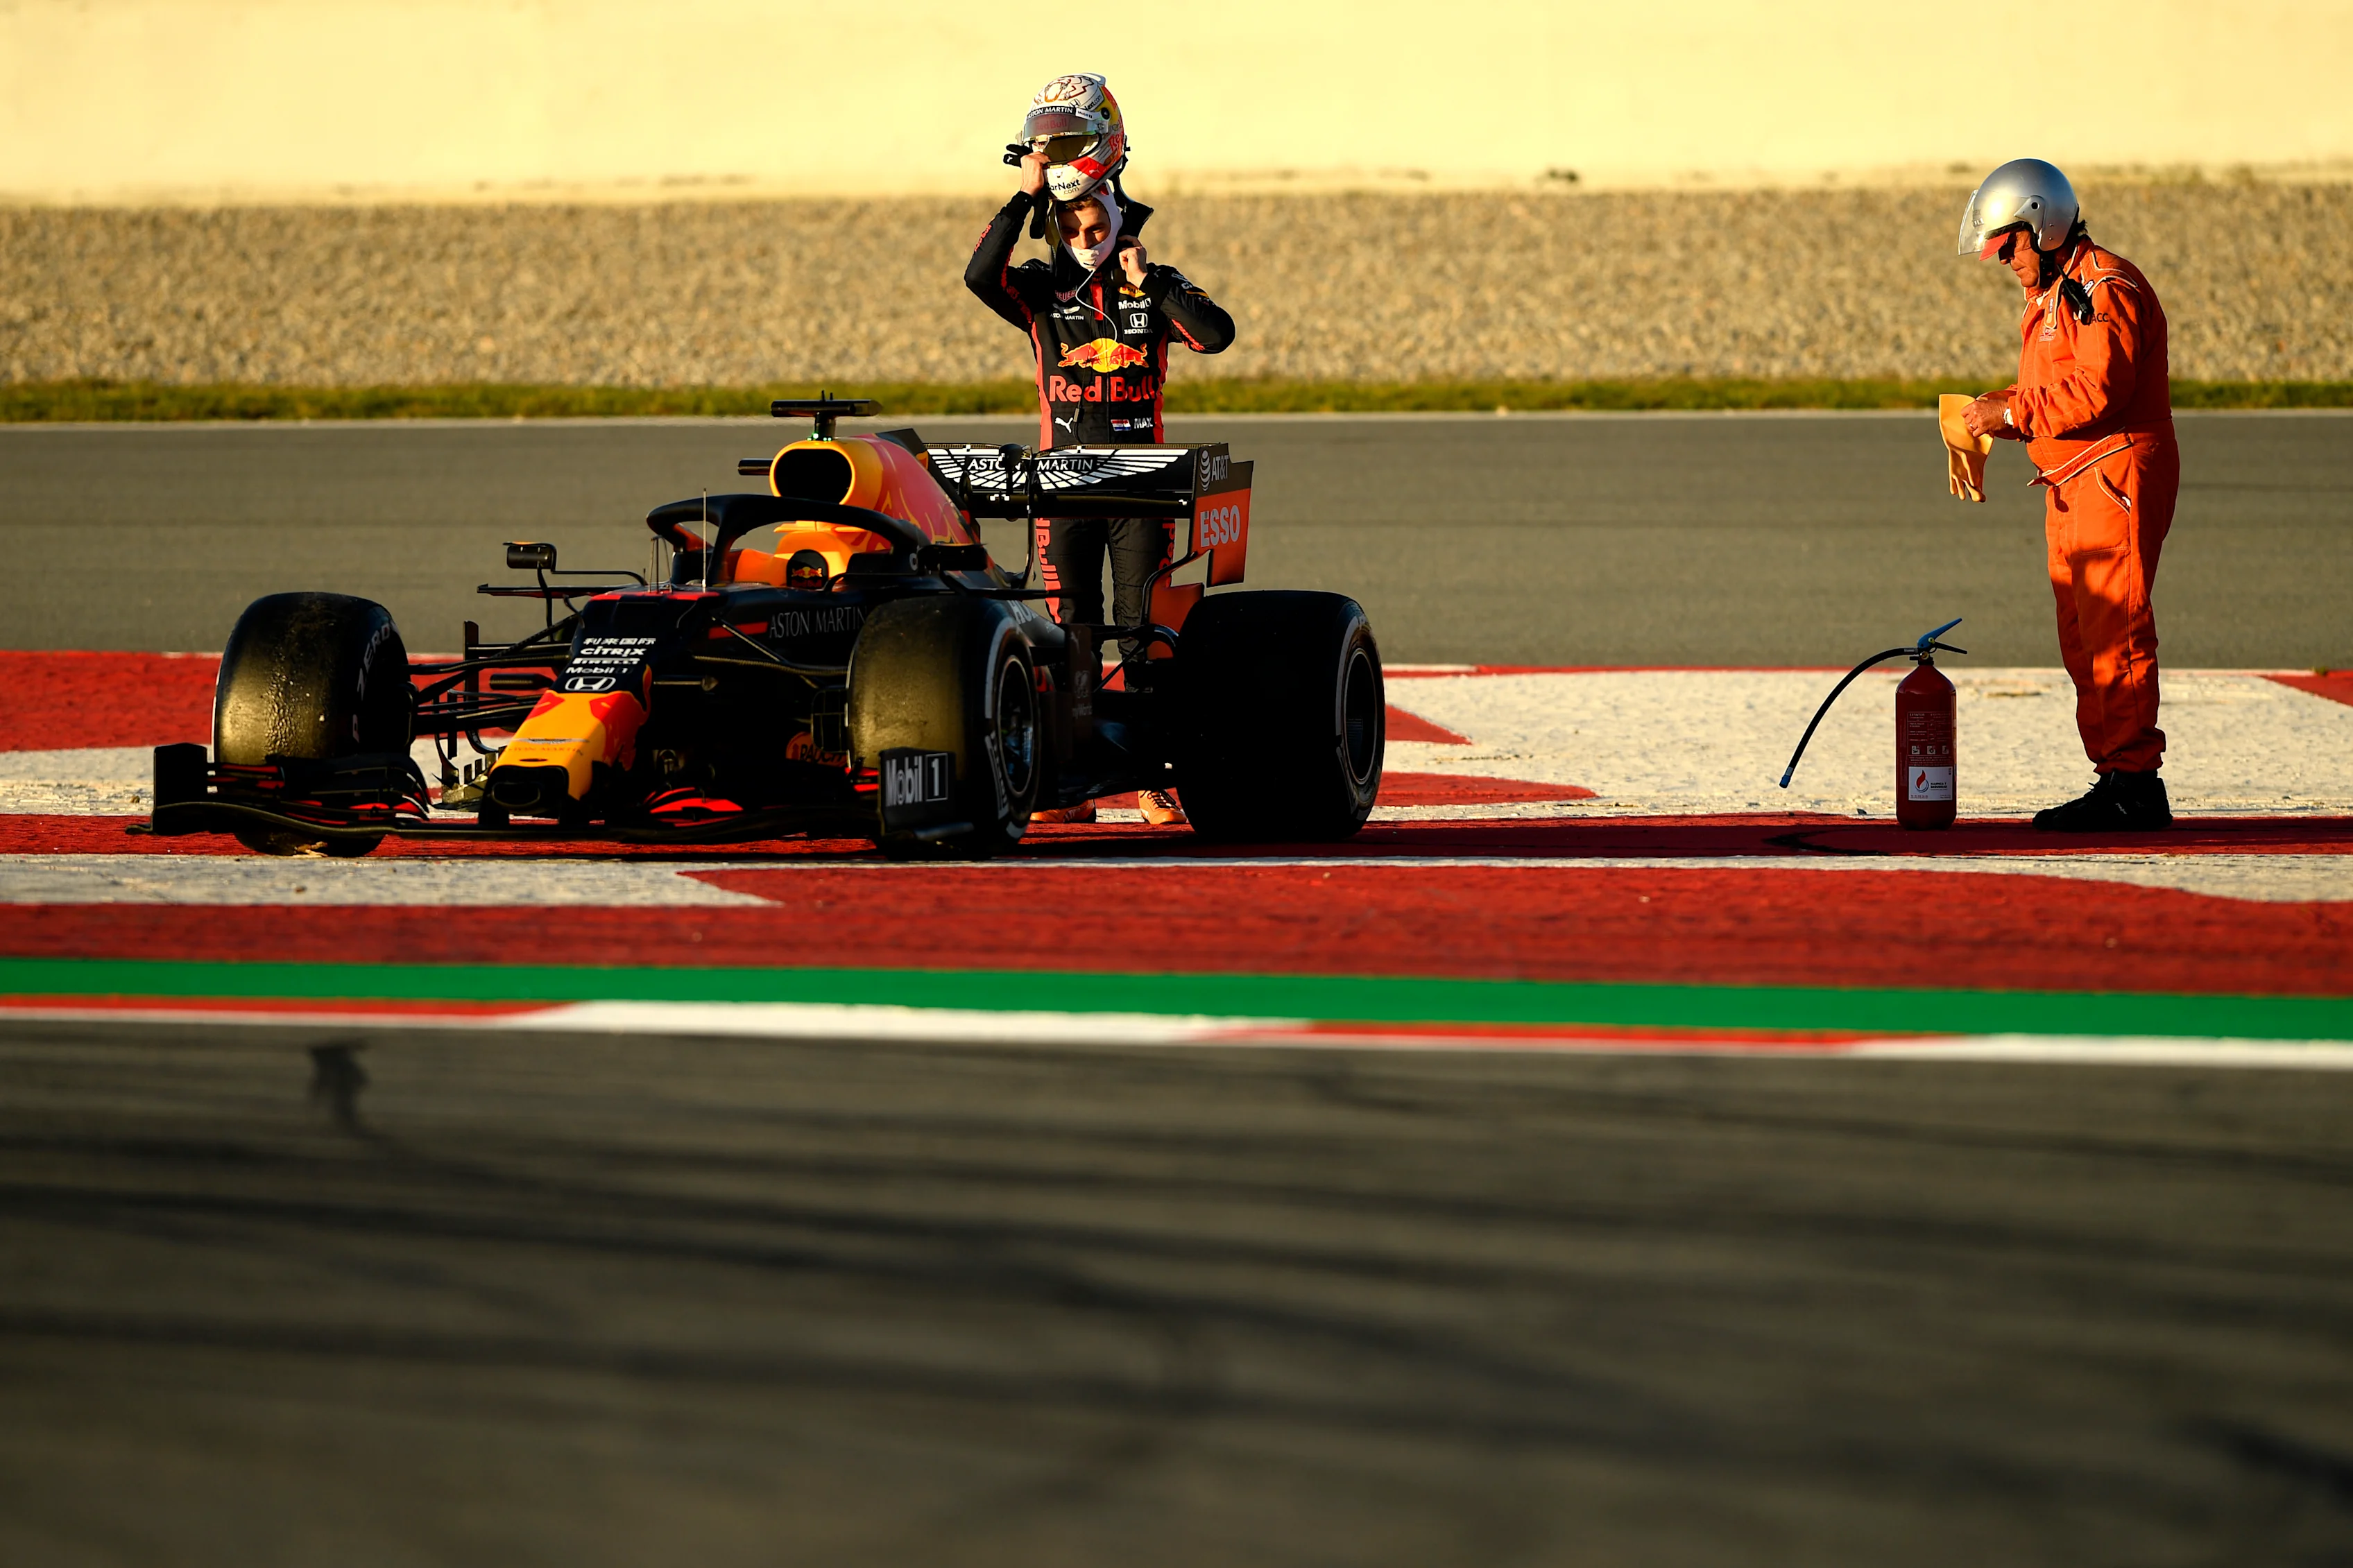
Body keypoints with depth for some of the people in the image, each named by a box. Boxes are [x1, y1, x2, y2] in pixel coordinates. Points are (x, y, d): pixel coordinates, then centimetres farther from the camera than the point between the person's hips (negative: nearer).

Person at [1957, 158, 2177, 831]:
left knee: (2114, 632, -11)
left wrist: (2013, 412, -16)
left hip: (2116, 478, -11)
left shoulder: (2106, 289, -13)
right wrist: (1997, 409, 6)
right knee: (2082, 640, 9)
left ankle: (2134, 782, -11)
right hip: (2073, 488, 11)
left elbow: (2098, 389, -22)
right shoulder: (2053, 295, 20)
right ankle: (2115, 776, 12)